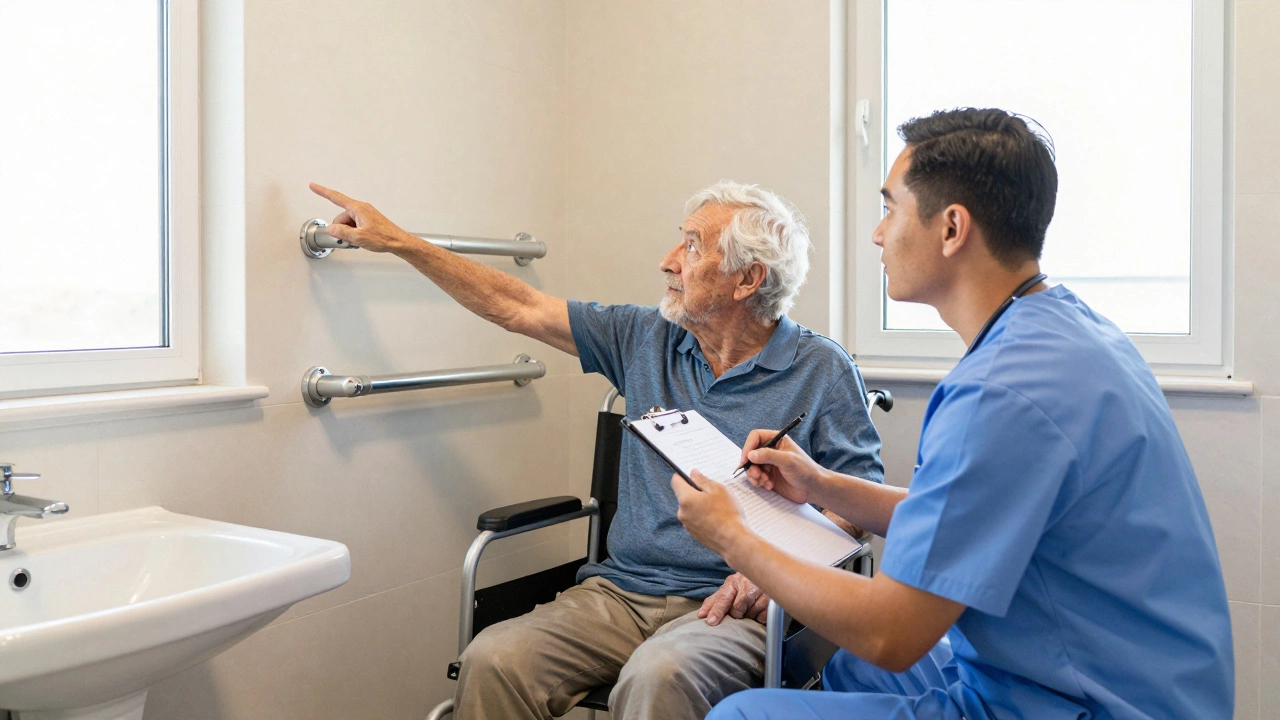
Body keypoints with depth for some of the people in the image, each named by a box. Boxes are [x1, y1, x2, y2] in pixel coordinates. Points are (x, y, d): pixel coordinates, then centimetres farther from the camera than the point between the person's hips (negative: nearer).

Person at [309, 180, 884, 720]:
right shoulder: (644, 341, 11)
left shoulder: (823, 371, 1)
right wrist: (397, 241, 15)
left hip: (727, 605, -3)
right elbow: (518, 307, 14)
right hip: (622, 590, 4)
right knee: (493, 659, -22)